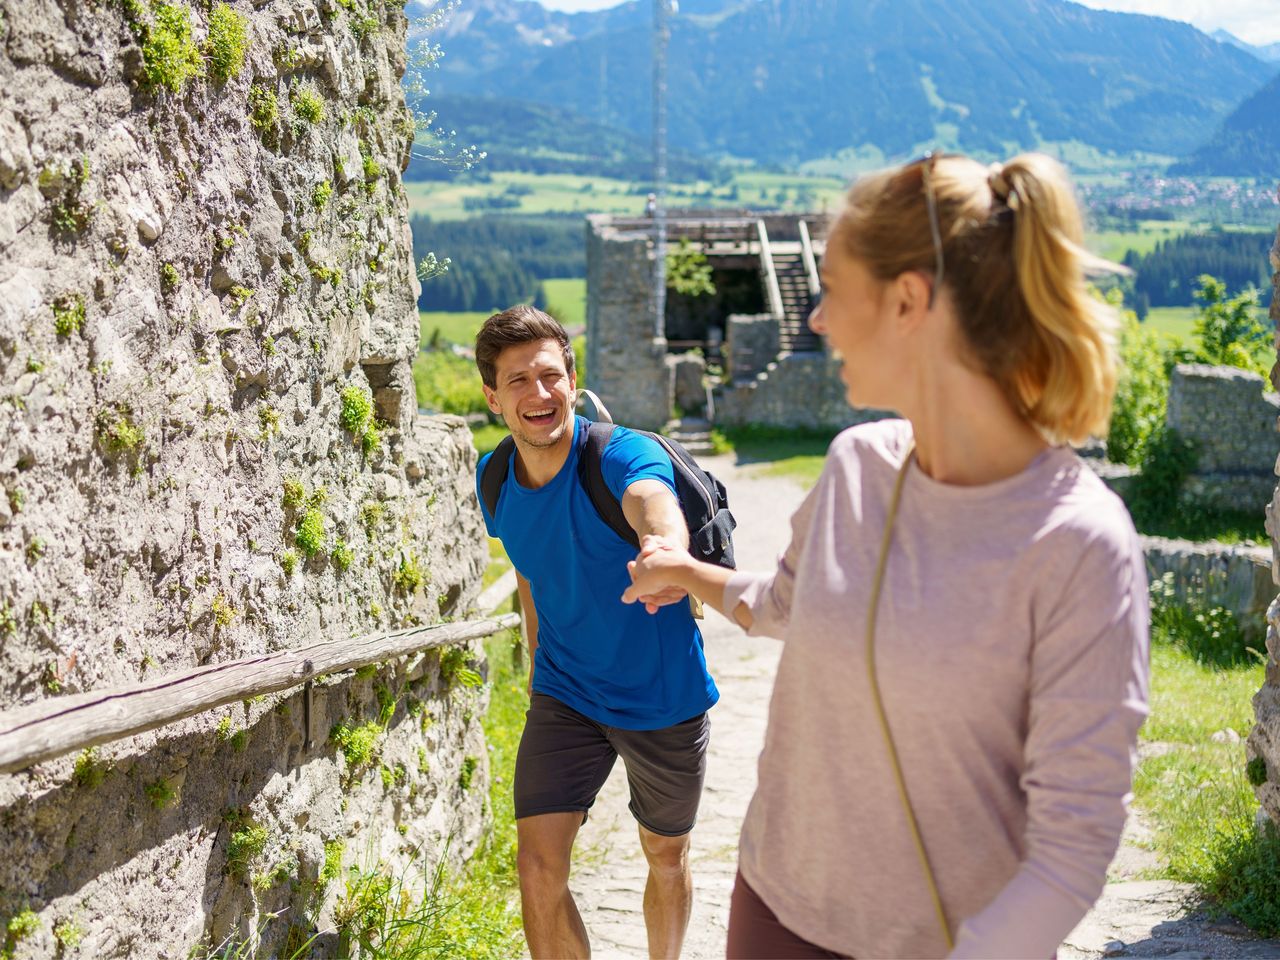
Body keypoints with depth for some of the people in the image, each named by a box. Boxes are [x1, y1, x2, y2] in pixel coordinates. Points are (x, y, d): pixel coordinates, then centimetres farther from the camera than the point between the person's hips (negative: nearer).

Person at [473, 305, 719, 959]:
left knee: (665, 856, 16)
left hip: (663, 696, -3)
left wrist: (665, 547, -73)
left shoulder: (624, 456, -25)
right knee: (538, 867, -10)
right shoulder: (494, 480, -7)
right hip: (563, 696, 3)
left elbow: (653, 502, -50)